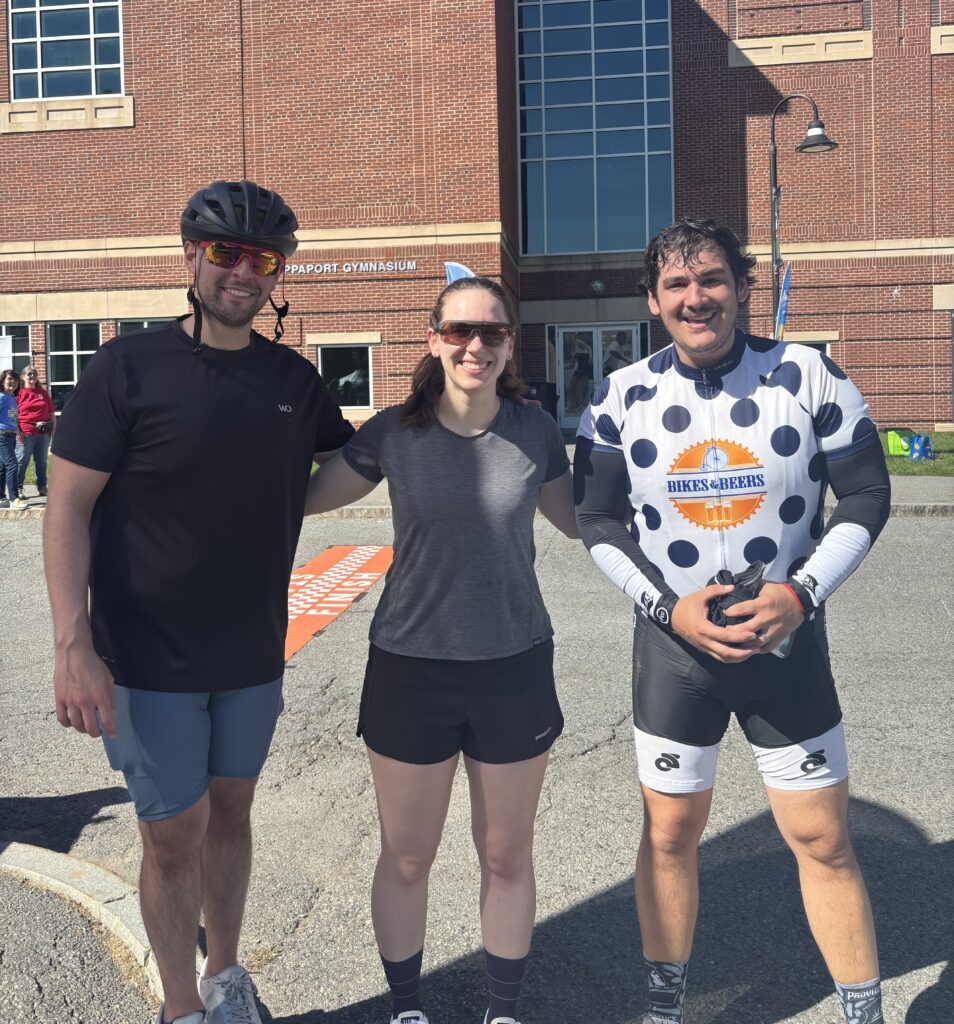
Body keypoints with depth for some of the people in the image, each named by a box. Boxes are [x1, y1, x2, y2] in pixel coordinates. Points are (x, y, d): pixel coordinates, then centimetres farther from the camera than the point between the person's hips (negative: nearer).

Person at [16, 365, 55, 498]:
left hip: (43, 433, 4)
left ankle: (42, 488, 21)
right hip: (26, 433, -4)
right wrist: (18, 432, -13)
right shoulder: (19, 393, -1)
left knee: (41, 461, 12)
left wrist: (54, 428, 7)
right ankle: (18, 488, 7)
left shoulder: (43, 392, 12)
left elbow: (52, 413, 15)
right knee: (22, 461, 0)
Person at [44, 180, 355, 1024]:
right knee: (174, 834, 6)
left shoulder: (295, 379, 2)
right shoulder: (130, 366, -11)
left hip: (253, 655, 4)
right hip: (148, 663, -4)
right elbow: (67, 509, -12)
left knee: (230, 811, 18)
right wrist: (75, 644, -19)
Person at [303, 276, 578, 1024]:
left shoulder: (535, 430, -4)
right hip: (411, 667, 0)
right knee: (407, 859, 14)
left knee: (506, 858, 16)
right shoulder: (394, 432, -7)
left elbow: (579, 521, 12)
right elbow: (305, 497, 6)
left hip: (515, 666, 1)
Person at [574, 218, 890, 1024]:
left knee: (824, 839, 7)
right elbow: (598, 519, 1)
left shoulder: (808, 375, -7)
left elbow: (866, 496, -3)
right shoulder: (623, 397, -4)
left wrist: (801, 594, -15)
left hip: (789, 640, -1)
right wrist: (668, 605, -12)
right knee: (670, 831, 12)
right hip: (673, 644, 1)